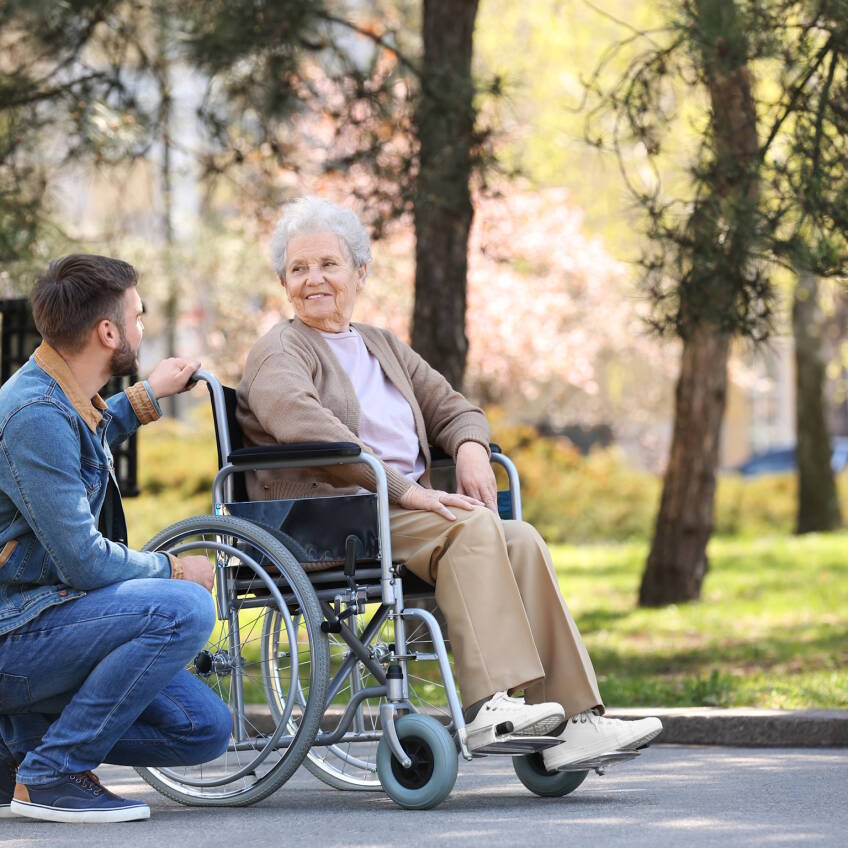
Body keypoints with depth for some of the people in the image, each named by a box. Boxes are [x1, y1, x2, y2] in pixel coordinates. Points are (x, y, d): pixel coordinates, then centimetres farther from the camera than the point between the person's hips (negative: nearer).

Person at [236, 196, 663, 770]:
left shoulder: (383, 346, 27)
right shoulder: (280, 351, 2)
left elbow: (452, 407, 28)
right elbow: (300, 422, -18)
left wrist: (471, 448, 1)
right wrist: (403, 488, -24)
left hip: (405, 510, 7)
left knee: (522, 540, -19)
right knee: (473, 525, -30)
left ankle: (574, 718, -27)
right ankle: (491, 706, -40)